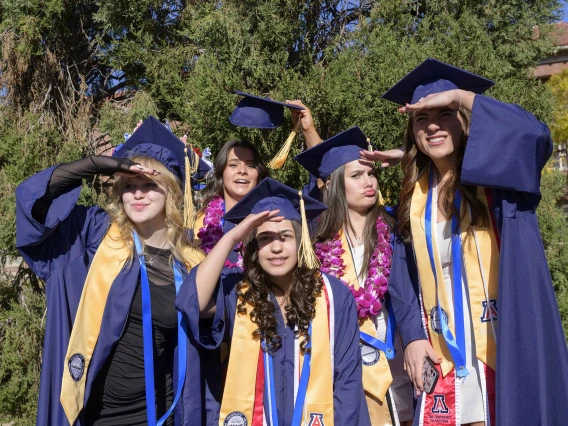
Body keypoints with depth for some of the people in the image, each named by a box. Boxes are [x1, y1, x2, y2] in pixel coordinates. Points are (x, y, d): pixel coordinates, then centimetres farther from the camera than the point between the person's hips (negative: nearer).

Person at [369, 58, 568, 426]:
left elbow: (535, 135, -25)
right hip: (443, 352, 4)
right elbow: (404, 277, 9)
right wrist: (412, 335, -3)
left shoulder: (496, 175, -2)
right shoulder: (415, 197, 9)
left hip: (505, 343, -3)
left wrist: (461, 95, -18)